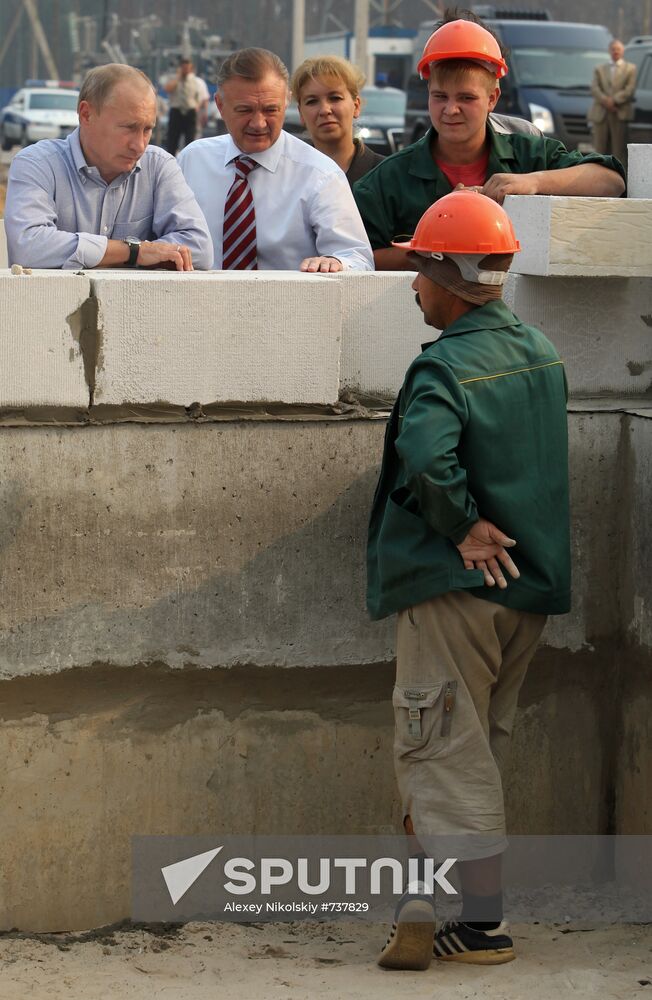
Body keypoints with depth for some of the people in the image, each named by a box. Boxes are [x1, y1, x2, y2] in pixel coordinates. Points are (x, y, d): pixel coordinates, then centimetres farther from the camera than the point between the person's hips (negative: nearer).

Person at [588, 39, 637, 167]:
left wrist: (614, 100, -14)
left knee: (619, 149, -7)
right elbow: (594, 88, 4)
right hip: (601, 113, 2)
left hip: (620, 113, -2)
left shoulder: (630, 69, 12)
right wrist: (605, 101, -14)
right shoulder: (599, 69, 19)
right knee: (600, 148, -1)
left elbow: (630, 89, -2)